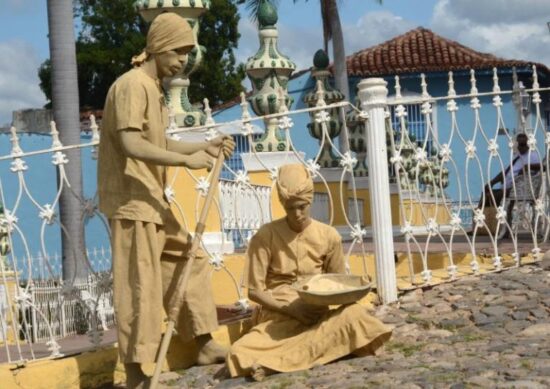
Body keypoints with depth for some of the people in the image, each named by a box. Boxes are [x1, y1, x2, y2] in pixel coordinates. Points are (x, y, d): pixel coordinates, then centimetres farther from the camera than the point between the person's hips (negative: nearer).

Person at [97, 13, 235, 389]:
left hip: (154, 201, 10)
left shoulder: (154, 88, 15)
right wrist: (187, 160, -23)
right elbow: (132, 145, -25)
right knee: (141, 285, -8)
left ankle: (205, 343, 28)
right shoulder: (132, 85, -15)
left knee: (191, 259, 18)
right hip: (132, 202, -10)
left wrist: (206, 146, 11)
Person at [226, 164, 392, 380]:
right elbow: (254, 290, -3)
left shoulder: (329, 236, 1)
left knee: (354, 315, -33)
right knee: (240, 354, -32)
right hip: (278, 317, -2)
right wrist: (291, 309, -16)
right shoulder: (265, 236, -5)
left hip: (317, 314, 2)